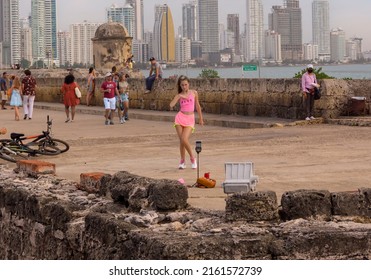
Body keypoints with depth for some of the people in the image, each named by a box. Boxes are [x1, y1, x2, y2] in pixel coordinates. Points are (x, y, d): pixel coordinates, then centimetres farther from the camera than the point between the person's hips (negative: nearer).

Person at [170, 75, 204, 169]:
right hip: (180, 118, 1)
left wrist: (200, 118, 19)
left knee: (184, 140, -15)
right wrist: (179, 97, -21)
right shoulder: (179, 95, 4)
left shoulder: (194, 93, 5)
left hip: (190, 119, -1)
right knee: (181, 140, 1)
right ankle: (182, 160, 15)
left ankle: (192, 158, 4)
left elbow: (197, 105, 15)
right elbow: (171, 105, -10)